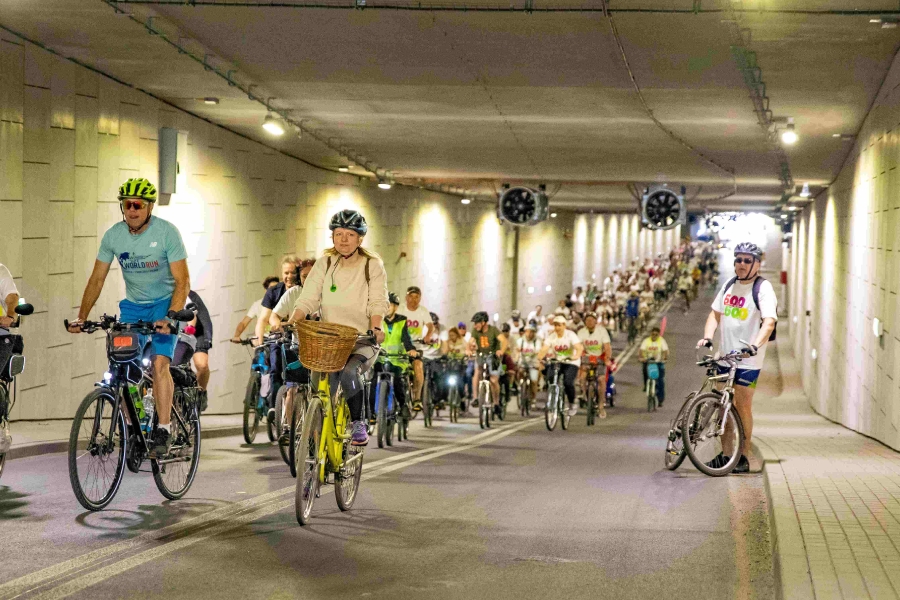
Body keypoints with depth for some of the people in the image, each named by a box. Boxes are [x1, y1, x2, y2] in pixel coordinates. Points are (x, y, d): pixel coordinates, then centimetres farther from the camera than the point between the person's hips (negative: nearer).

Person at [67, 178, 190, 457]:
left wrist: (170, 318, -34)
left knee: (159, 363, -20)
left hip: (165, 303, -4)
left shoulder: (167, 232, -19)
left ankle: (164, 431, -17)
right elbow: (97, 280, -2)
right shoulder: (113, 236, -8)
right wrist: (81, 318, -11)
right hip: (132, 305, 4)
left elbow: (182, 281, -20)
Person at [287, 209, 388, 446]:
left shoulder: (373, 265, 2)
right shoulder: (324, 264, 8)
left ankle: (358, 423, -12)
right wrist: (292, 322, -19)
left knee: (350, 372, -31)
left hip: (362, 340, -3)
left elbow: (378, 303, -7)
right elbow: (308, 299, -1)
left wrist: (376, 328, -26)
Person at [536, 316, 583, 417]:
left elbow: (579, 348, -26)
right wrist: (539, 358, -37)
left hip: (571, 363, -4)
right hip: (557, 362, 4)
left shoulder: (570, 335, -12)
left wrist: (576, 356, -48)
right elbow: (544, 349, -16)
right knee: (549, 378, -23)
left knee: (568, 382, -24)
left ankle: (572, 405, -2)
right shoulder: (551, 337, -3)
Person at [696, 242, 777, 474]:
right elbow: (715, 314, 17)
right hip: (724, 356, 7)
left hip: (747, 359, -6)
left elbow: (769, 322, -21)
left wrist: (755, 345, -37)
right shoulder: (729, 285, 12)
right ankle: (725, 454, 20)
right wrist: (707, 337, -1)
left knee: (743, 407, -4)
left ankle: (744, 458, 4)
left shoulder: (763, 288, -9)